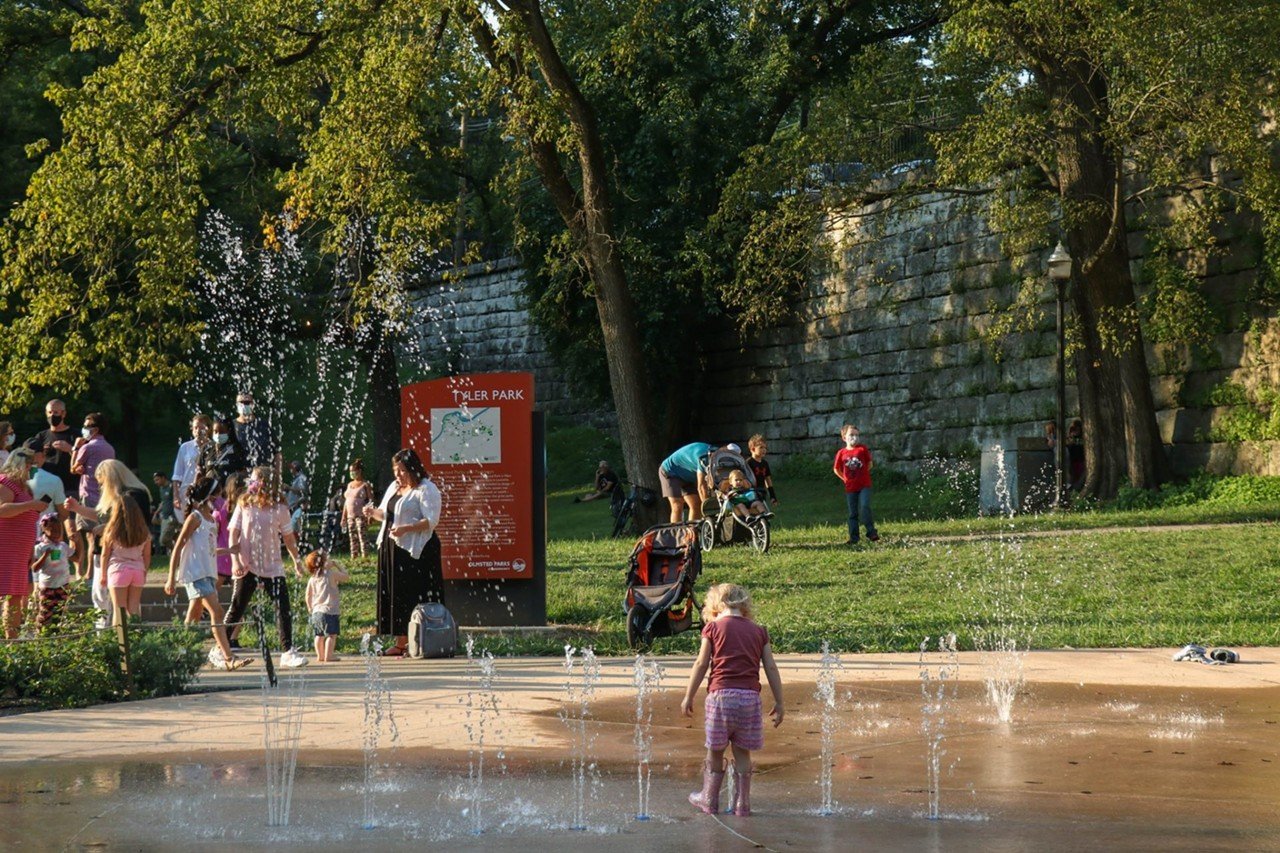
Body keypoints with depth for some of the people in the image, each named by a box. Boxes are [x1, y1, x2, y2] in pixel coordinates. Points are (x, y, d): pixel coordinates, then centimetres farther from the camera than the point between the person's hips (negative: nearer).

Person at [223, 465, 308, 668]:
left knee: (283, 607, -4)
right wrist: (235, 561, -11)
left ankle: (288, 651, 2)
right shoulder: (244, 505, -1)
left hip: (273, 566, 1)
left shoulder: (279, 509, 0)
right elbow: (233, 535, -1)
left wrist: (296, 561, 14)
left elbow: (288, 537, 10)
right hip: (247, 567, -1)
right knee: (237, 609, 2)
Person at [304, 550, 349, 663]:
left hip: (316, 610, 6)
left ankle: (320, 655, 18)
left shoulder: (312, 579, 7)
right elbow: (346, 576, 3)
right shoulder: (331, 574, -9)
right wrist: (337, 566, 12)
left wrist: (310, 608, 27)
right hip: (330, 610, -6)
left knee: (319, 634, 15)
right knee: (332, 634, -3)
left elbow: (308, 595, 13)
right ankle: (328, 656, -9)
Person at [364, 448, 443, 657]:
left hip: (416, 551, -8)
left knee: (414, 596, -7)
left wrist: (406, 528, -26)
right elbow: (385, 513, 22)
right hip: (391, 548, 8)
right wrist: (374, 512, -1)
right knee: (396, 596, 6)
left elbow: (431, 520, -16)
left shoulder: (426, 489, -8)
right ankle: (401, 641, 9)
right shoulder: (394, 487, 17)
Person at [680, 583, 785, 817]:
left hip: (721, 694, -2)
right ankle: (742, 804, 12)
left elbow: (702, 663, 1)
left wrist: (688, 696, 7)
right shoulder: (758, 631, 13)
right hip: (750, 696, 2)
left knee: (715, 751, 10)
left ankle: (709, 800, 21)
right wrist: (779, 702, 15)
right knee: (742, 752, 10)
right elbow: (771, 668, 10)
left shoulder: (713, 627, 5)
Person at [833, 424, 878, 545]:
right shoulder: (841, 453, -2)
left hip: (864, 485, -2)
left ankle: (871, 533, -10)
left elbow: (869, 464, 9)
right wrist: (845, 479, 6)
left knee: (864, 507, -18)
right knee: (853, 514, 7)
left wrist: (862, 475, 6)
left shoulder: (862, 449, -3)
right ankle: (853, 538, 13)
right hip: (850, 488, 2)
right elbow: (836, 469, 10)